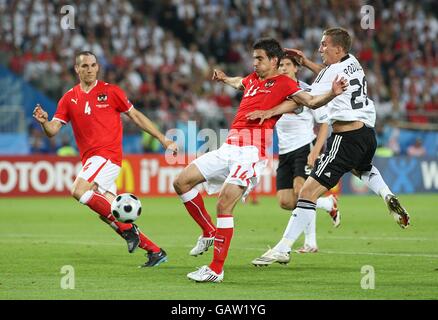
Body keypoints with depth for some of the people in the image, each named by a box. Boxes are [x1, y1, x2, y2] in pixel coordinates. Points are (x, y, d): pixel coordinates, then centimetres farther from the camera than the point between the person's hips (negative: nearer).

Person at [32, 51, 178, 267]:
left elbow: (135, 116, 6)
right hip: (89, 158, 6)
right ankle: (155, 251, 10)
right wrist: (44, 121, -20)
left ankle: (127, 228, -16)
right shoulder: (69, 99, 10)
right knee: (108, 214, 2)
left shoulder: (110, 91, 0)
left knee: (79, 191, -26)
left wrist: (162, 139, 5)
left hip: (108, 154, -6)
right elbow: (53, 130, 4)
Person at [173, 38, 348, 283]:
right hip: (229, 148, 8)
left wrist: (332, 93, -26)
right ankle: (209, 232, 17)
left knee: (224, 205, -19)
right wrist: (223, 79, 63)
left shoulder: (283, 83, 1)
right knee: (182, 182, 4)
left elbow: (311, 101, -7)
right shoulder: (252, 79, 20)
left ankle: (216, 270, -12)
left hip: (251, 152, -8)